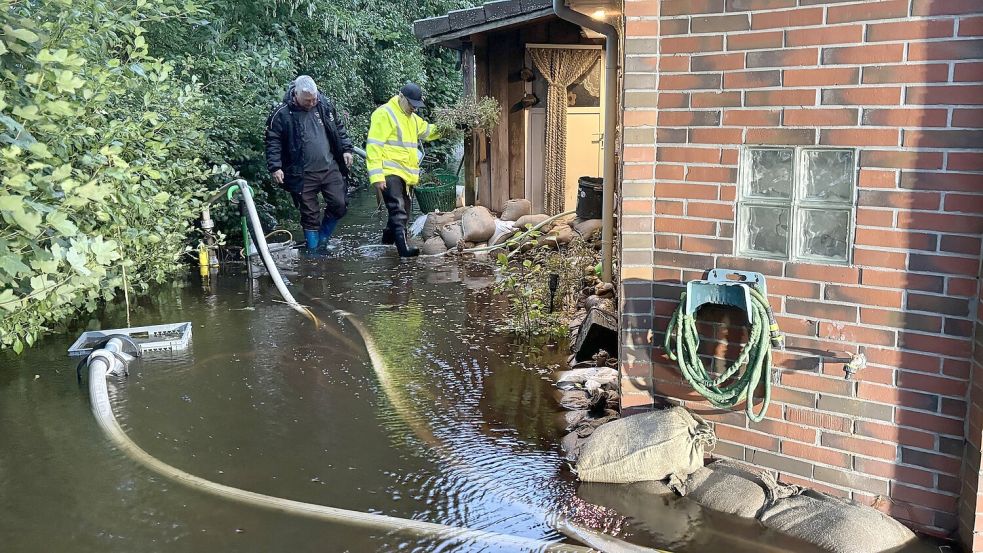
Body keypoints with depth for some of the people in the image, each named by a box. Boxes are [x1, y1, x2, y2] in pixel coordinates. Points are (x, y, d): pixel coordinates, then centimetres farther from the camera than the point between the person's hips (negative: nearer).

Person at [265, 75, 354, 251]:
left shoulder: (324, 105, 3)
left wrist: (347, 149, 8)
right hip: (303, 175, -3)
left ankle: (323, 239, 24)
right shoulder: (281, 114, -9)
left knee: (340, 205, 2)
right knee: (310, 215, 4)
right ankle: (313, 250, 19)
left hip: (330, 168, 4)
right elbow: (273, 142, -6)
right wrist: (275, 167, -13)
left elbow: (339, 128, 16)